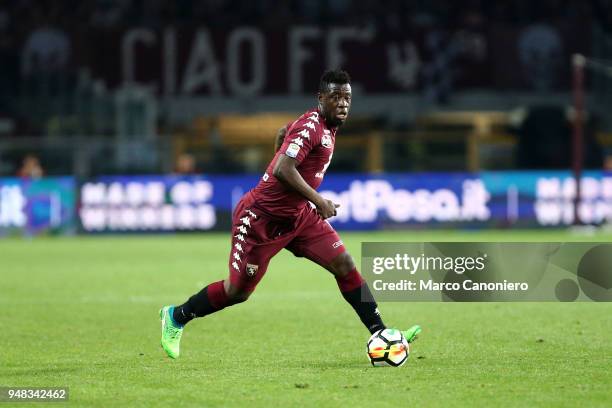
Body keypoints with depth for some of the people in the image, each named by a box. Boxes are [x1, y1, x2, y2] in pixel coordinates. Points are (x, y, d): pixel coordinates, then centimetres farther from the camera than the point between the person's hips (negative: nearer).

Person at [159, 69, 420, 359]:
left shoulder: (324, 124, 5)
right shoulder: (311, 127, -24)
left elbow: (283, 133, 25)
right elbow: (282, 171, -35)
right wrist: (318, 201, -28)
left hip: (297, 215, 9)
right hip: (261, 218, -9)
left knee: (345, 265, -5)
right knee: (237, 291, 2)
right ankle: (175, 317, 25)